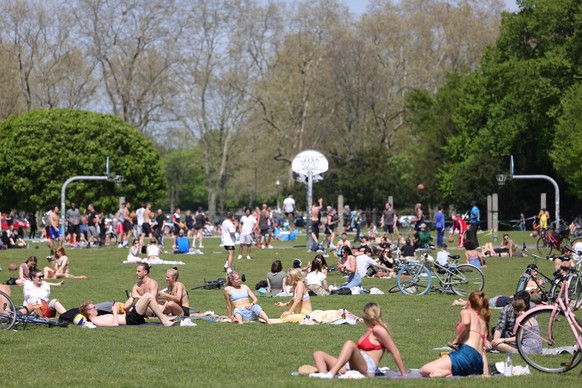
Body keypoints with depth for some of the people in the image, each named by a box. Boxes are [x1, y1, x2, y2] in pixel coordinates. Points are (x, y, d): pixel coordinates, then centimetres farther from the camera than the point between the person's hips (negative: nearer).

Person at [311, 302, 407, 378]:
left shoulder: (378, 330, 2)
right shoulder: (369, 331, 29)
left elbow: (395, 351, -2)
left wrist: (404, 375, -5)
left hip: (367, 369, -9)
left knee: (349, 344, -34)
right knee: (318, 354, -4)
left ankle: (331, 374, -53)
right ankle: (324, 375, -38)